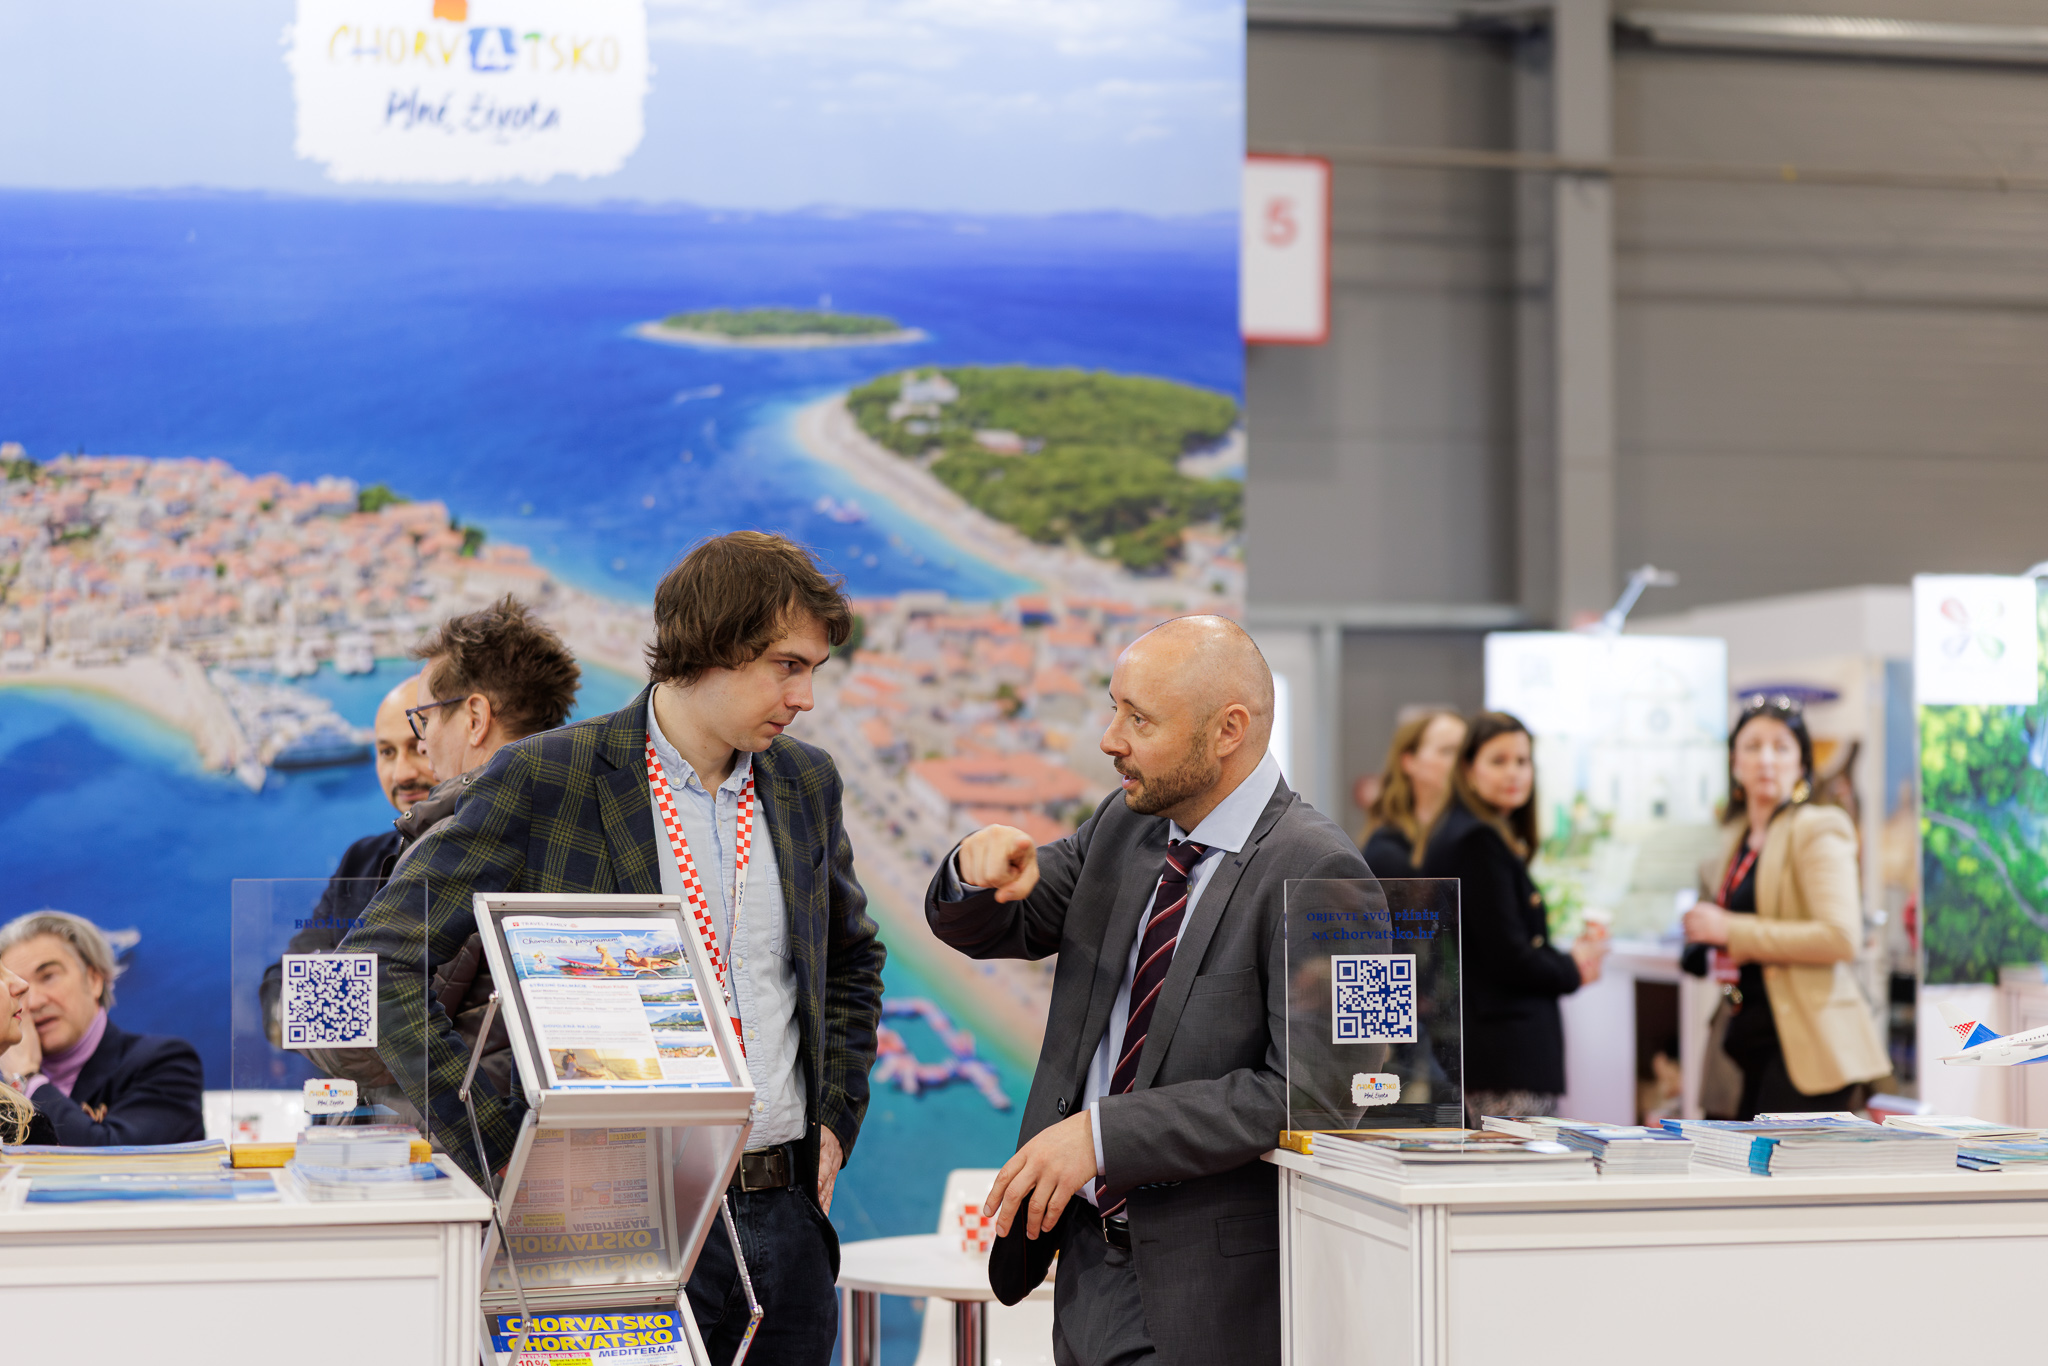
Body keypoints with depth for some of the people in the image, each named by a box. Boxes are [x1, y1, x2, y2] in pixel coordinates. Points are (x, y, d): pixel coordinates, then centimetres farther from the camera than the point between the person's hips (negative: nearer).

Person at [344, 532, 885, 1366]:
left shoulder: (806, 782, 10)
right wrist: (505, 1148, -17)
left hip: (786, 1214, 6)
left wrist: (835, 1114, 14)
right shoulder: (542, 781, -8)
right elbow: (378, 963, -11)